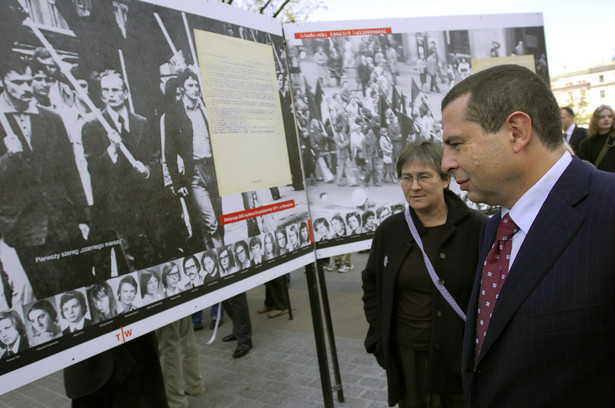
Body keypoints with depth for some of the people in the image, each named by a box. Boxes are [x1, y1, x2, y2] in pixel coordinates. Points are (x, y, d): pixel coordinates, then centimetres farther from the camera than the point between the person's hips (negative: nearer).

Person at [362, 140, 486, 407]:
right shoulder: (389, 231, 1)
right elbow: (371, 285, 13)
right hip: (403, 358, 3)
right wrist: (378, 337, 7)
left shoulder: (477, 229, -10)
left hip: (457, 358, -3)